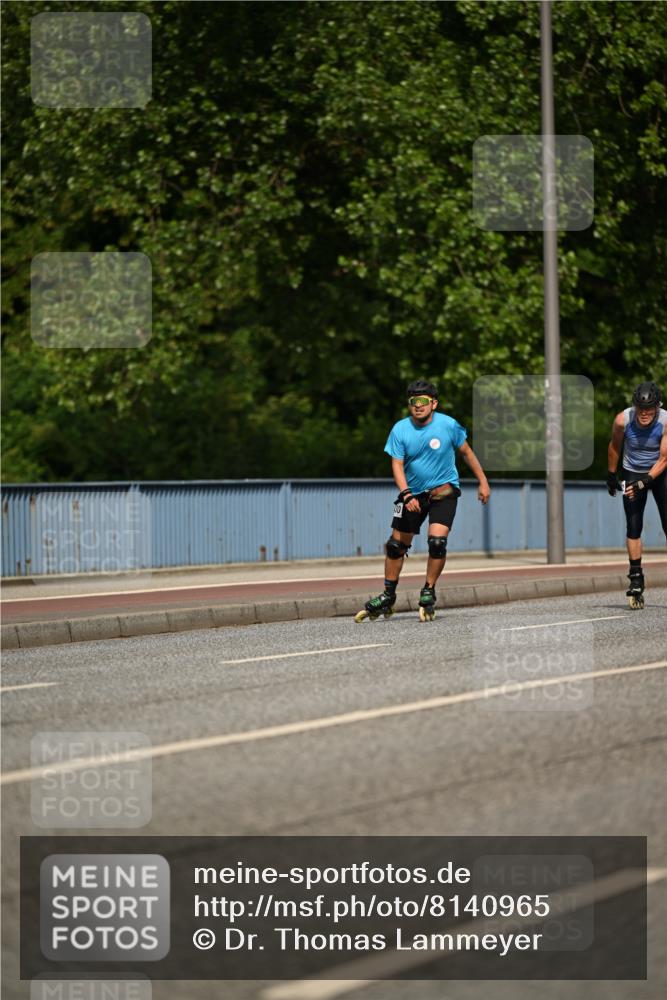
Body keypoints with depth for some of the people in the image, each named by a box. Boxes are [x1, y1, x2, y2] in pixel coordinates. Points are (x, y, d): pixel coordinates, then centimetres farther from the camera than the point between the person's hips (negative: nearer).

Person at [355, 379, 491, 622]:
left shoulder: (448, 425, -11)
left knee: (437, 541, -20)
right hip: (413, 493, 2)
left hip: (443, 490, -2)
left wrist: (482, 482, 7)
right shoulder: (400, 429, -9)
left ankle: (428, 593, -2)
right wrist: (406, 494, -24)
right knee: (396, 544, 4)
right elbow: (397, 465, -9)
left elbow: (466, 452, 4)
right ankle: (388, 598, 20)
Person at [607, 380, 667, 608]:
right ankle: (636, 579, -2)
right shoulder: (622, 420, -22)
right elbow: (615, 447, -1)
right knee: (633, 528, -5)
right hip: (632, 474, 1)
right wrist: (611, 476, 9)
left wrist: (644, 482, -29)